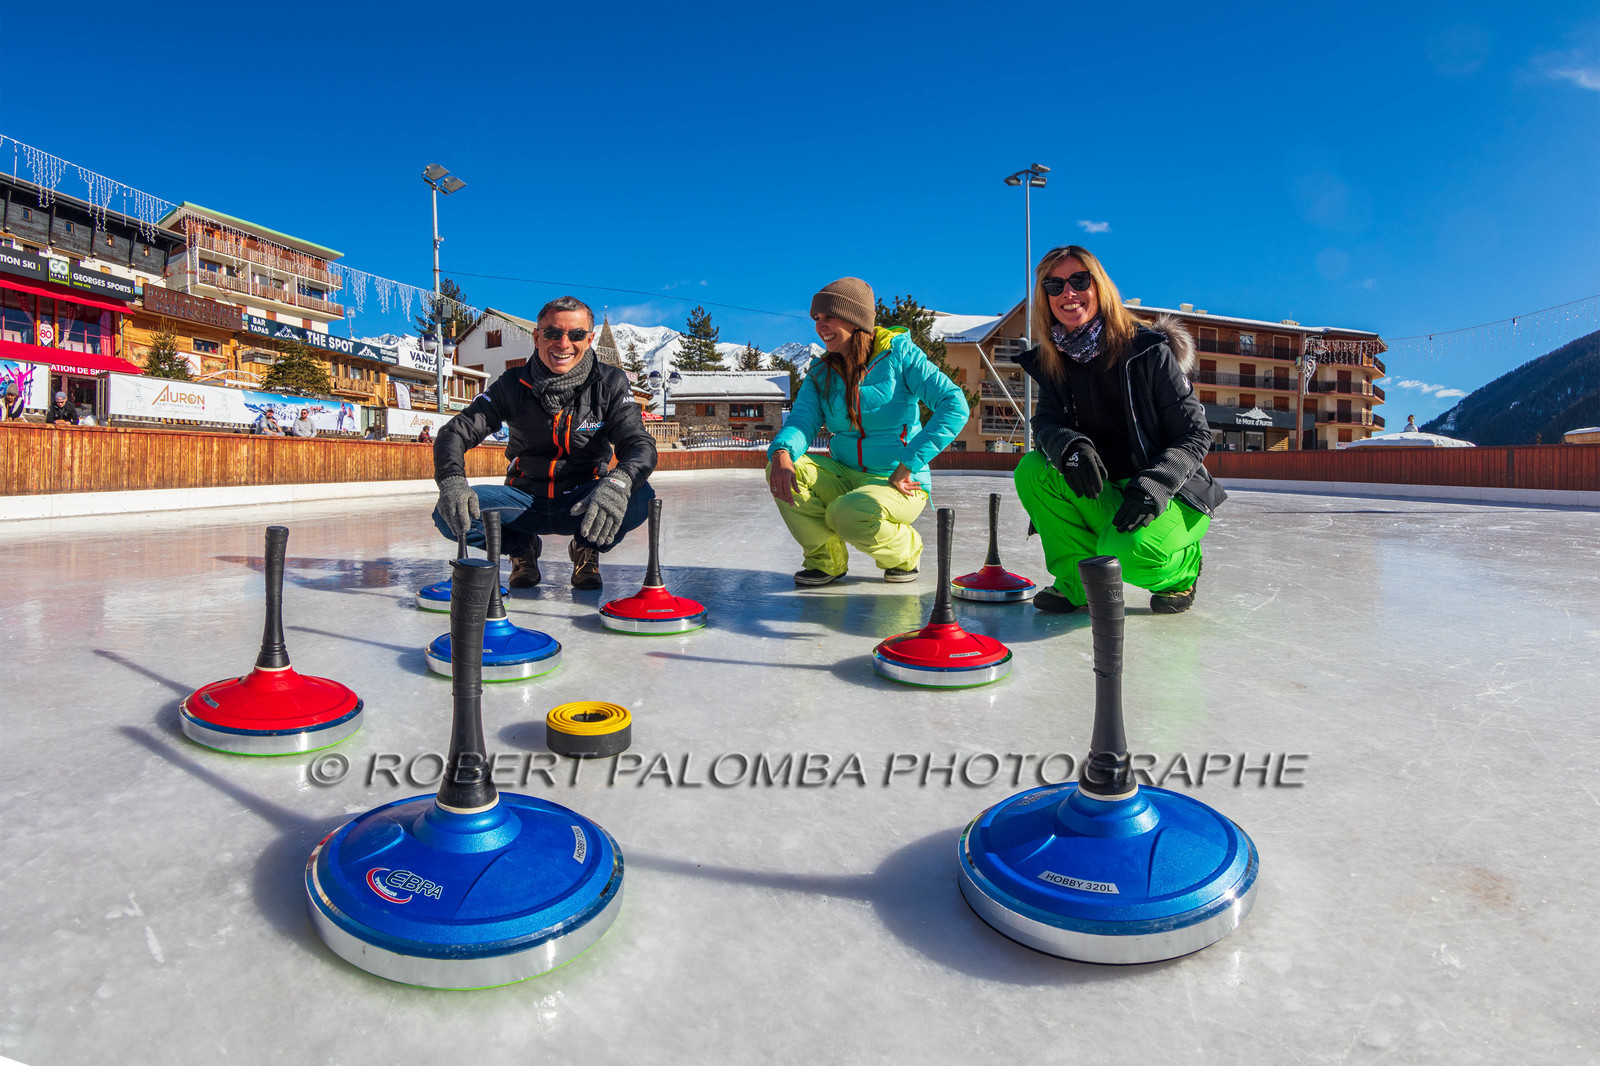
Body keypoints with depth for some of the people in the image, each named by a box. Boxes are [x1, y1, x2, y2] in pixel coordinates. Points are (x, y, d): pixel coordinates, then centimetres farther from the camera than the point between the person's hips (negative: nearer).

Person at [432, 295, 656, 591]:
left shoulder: (610, 384, -7)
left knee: (640, 497, -32)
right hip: (526, 500, 1)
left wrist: (618, 482, -43)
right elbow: (454, 432, -6)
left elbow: (641, 445, -18)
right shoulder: (513, 385, -5)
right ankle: (522, 548, 8)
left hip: (583, 503, -1)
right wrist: (452, 481, -30)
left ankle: (586, 550, 2)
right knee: (451, 512, -24)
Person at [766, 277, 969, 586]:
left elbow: (954, 405, -19)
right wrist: (781, 453, -35)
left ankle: (905, 551, 1)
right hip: (844, 477, 5)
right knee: (783, 470, -19)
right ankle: (827, 559, 0)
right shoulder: (821, 375, 6)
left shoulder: (898, 352, -9)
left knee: (848, 515, -35)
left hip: (897, 486, -5)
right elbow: (801, 421, -10)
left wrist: (908, 466, -23)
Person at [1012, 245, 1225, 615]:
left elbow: (1196, 434, -13)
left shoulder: (1148, 349, -13)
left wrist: (1152, 485, -30)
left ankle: (1181, 567, 5)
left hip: (1170, 498, -5)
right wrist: (1069, 446, -30)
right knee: (1031, 468, -20)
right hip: (1103, 494, 5)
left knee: (1127, 554, -34)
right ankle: (1081, 580, -5)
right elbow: (1045, 422, -6)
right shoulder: (1052, 360, 2)